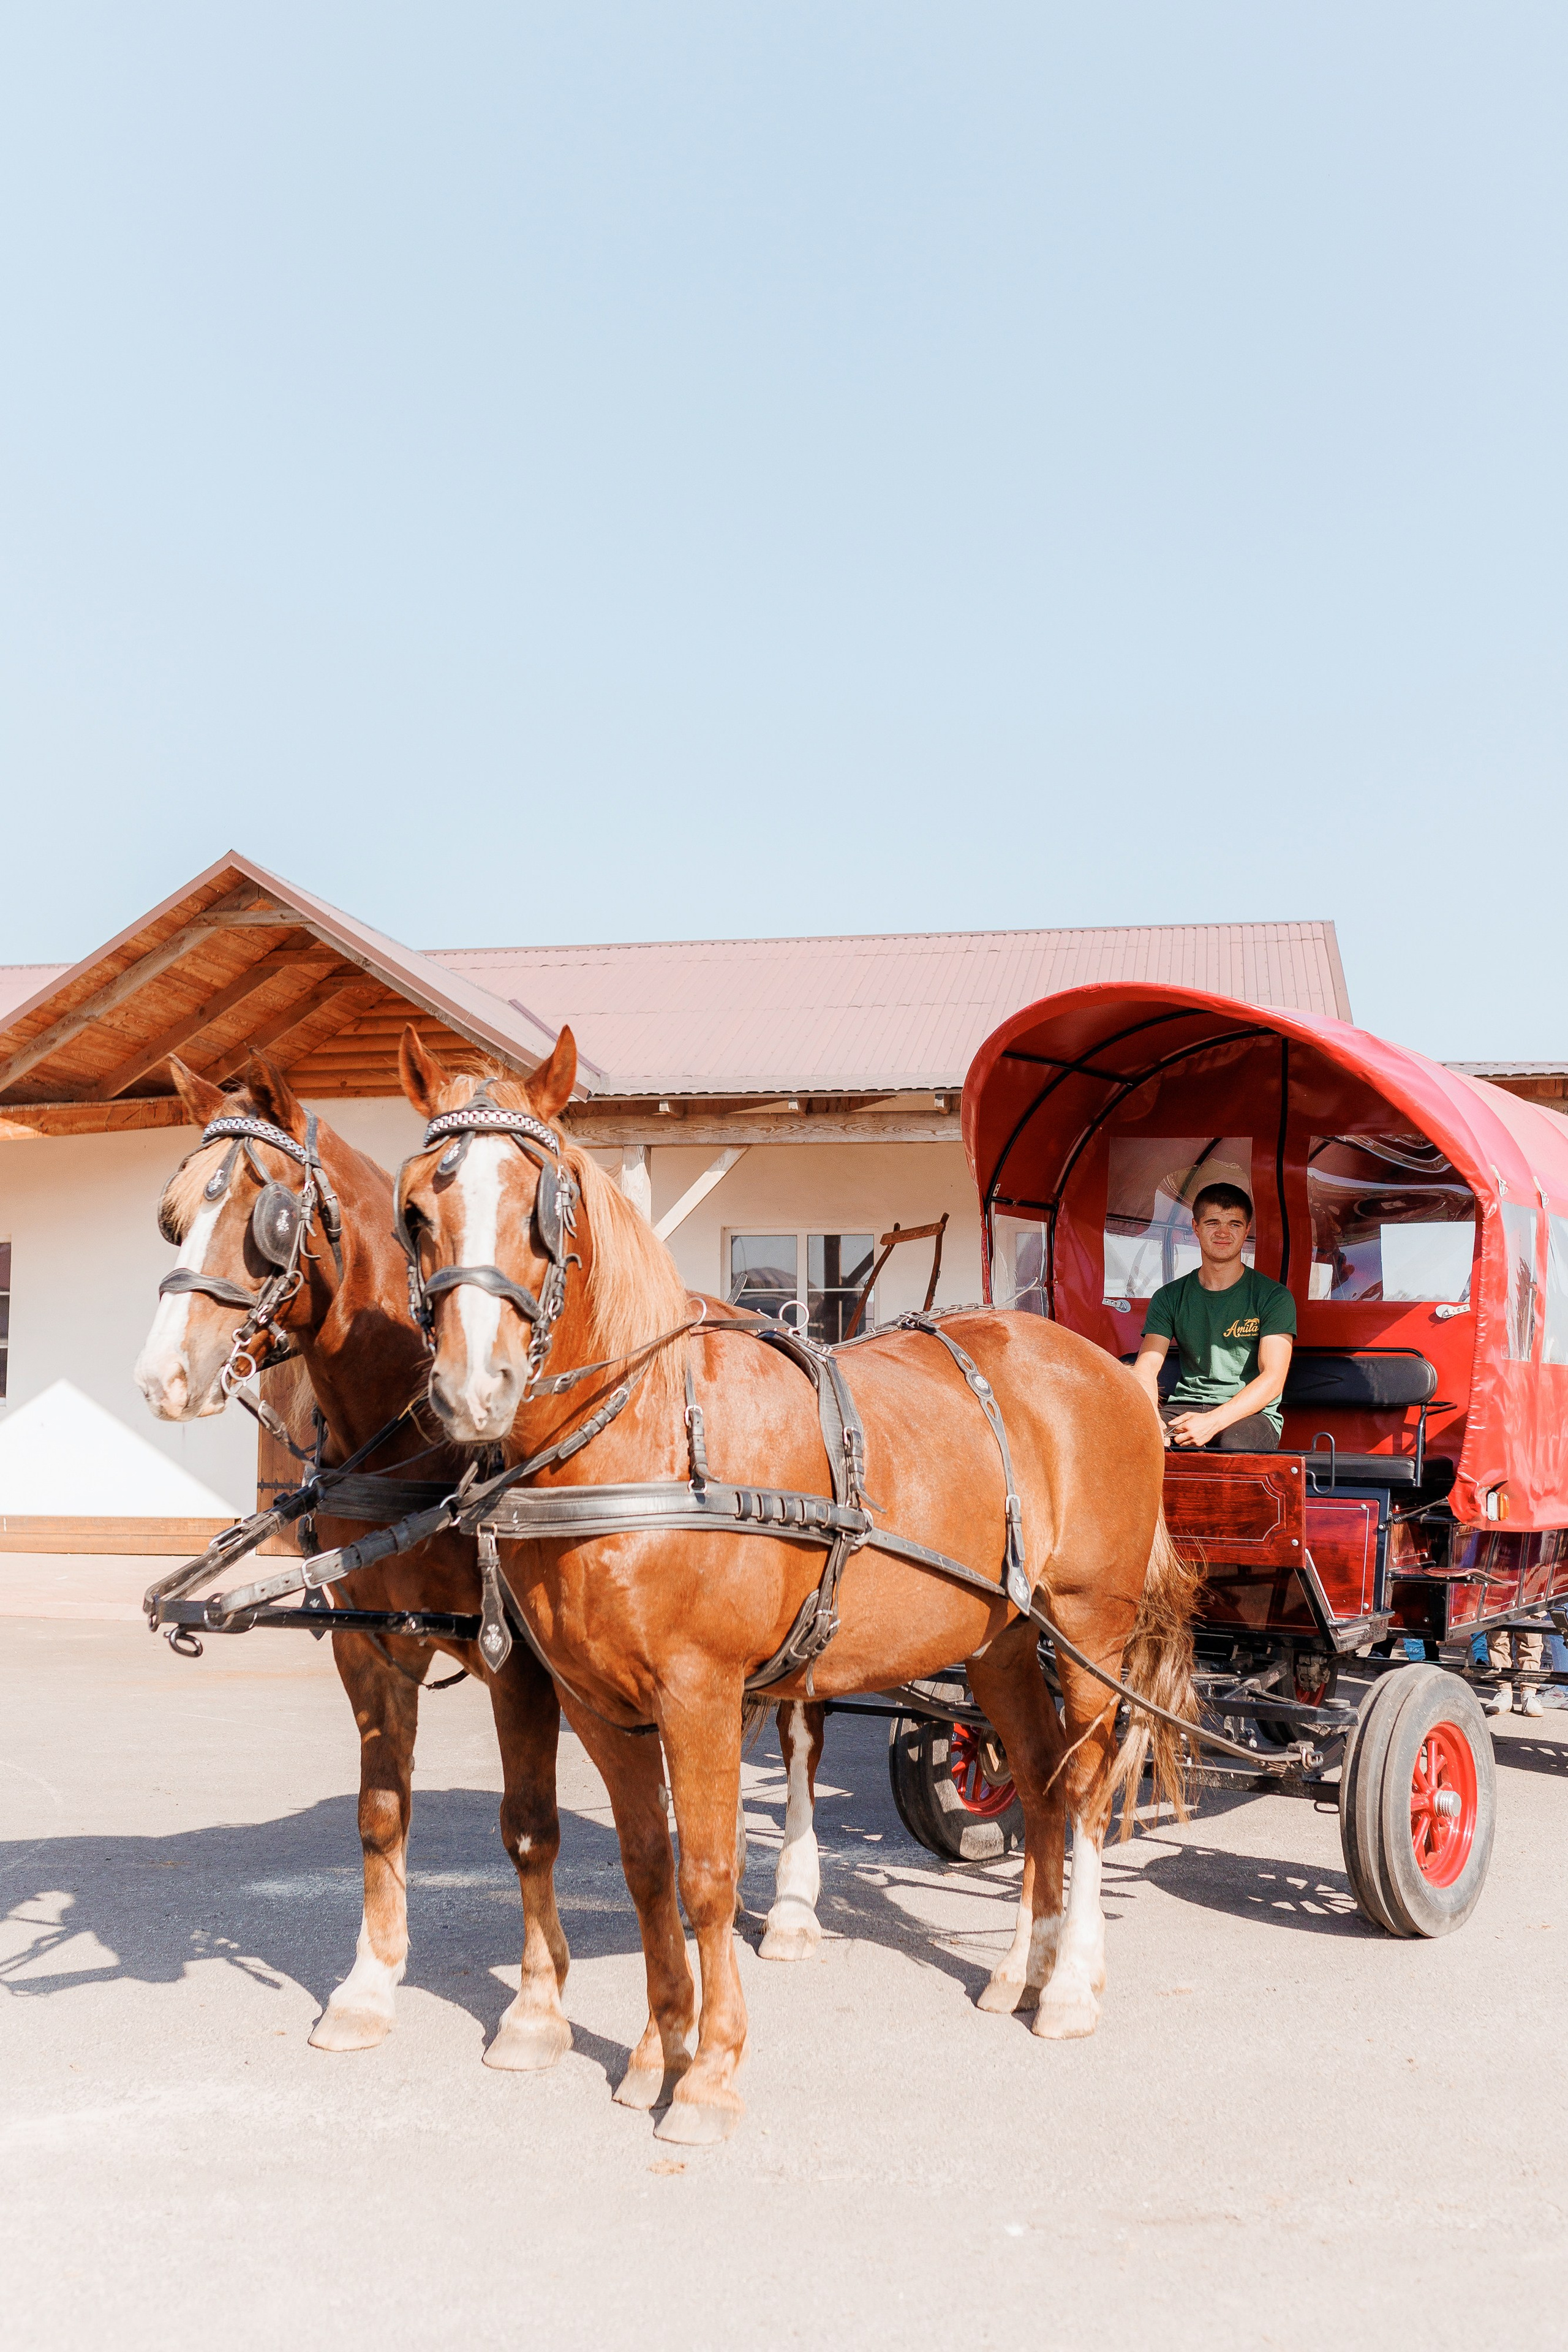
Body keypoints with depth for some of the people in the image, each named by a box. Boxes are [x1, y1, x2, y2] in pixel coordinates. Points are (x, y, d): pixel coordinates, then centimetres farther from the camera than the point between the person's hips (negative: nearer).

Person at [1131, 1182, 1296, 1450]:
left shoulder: (1274, 1297, 2)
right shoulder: (1170, 1297, 12)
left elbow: (1272, 1379, -9)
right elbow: (1146, 1368, 1)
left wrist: (1212, 1422, -24)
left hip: (1251, 1414, -2)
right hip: (1185, 1406, 2)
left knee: (1234, 1447, -39)